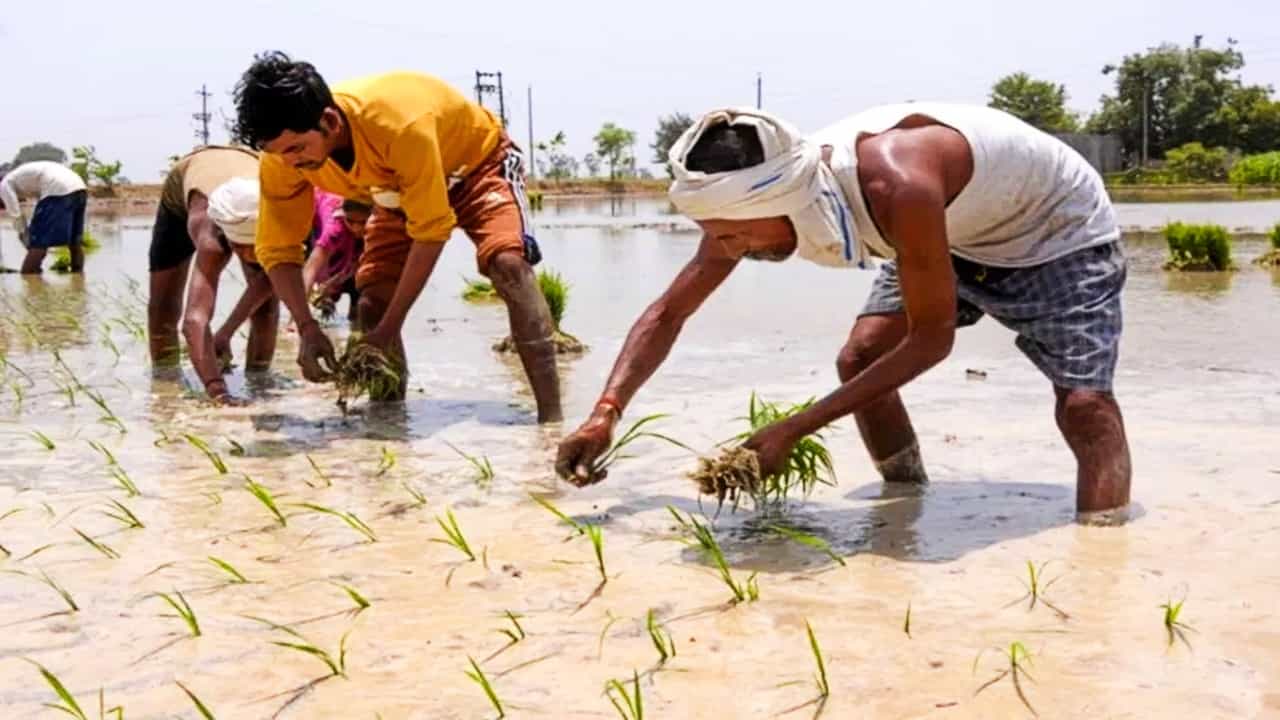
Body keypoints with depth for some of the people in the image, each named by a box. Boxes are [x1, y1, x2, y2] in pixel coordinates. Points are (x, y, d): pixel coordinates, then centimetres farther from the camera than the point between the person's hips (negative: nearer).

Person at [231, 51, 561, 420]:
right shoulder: (283, 154, -26)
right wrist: (308, 328, -31)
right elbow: (277, 250, -17)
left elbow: (431, 230, -36)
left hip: (477, 159, -6)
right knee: (372, 300, -7)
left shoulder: (401, 126, -43)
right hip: (402, 186, 6)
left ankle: (551, 418, -32)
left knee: (507, 262, -30)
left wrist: (390, 329, -34)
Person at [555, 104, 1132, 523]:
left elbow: (932, 338, -33)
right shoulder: (757, 193, -22)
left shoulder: (896, 187, -45)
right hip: (957, 235, 7)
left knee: (1083, 403, -19)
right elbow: (668, 313, -12)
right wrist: (606, 413, -27)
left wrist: (793, 431, -34)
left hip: (1059, 228, -6)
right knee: (859, 359, -2)